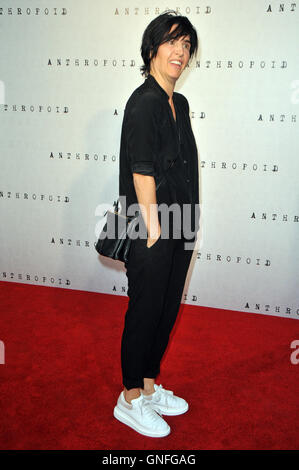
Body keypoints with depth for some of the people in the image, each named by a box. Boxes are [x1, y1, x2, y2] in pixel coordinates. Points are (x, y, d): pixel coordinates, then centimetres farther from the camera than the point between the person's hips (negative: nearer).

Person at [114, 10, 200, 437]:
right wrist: (153, 230, -16)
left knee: (167, 310, 17)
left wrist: (185, 227, 12)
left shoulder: (179, 103, 12)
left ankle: (149, 387, 35)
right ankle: (130, 401, 22)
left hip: (179, 230, 9)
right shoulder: (144, 102, -14)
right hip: (154, 232, -9)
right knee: (145, 312, 3)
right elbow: (142, 173, -18)